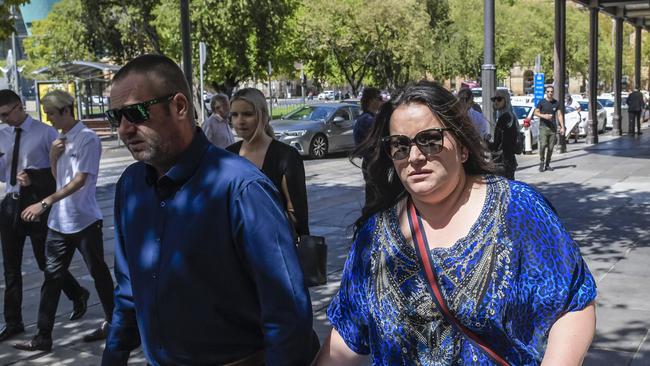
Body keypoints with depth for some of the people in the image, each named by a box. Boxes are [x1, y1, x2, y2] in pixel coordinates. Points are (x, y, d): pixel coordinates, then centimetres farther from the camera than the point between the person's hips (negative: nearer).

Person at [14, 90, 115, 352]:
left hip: (84, 221, -7)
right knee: (52, 278, 6)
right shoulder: (60, 138, 11)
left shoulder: (86, 138, -13)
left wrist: (44, 203, -24)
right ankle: (43, 337, 11)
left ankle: (112, 323, 25)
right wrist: (53, 157, -2)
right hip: (59, 221, 7)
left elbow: (80, 180, -19)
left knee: (99, 274, 8)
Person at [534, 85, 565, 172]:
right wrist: (544, 116, -15)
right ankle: (542, 163, -2)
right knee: (543, 145, -16)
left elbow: (559, 115, 10)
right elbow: (536, 112, 4)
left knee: (551, 147, 2)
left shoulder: (556, 103, 10)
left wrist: (562, 127, 3)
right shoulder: (542, 102, 2)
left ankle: (547, 164, 13)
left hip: (553, 128, 3)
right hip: (543, 127, -3)